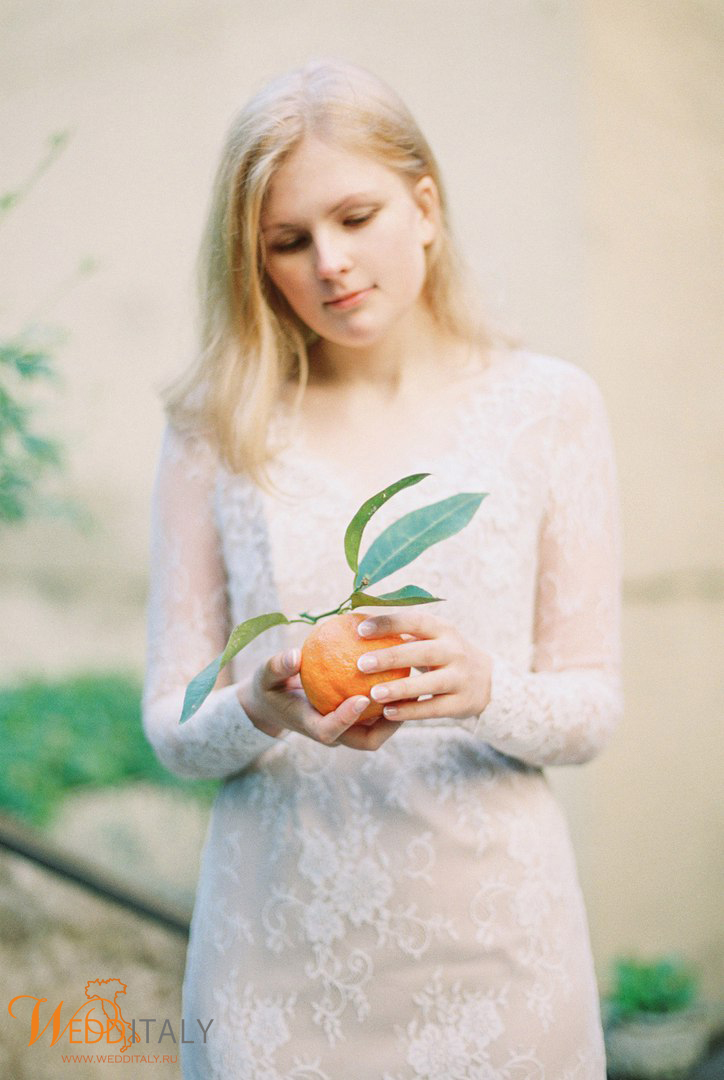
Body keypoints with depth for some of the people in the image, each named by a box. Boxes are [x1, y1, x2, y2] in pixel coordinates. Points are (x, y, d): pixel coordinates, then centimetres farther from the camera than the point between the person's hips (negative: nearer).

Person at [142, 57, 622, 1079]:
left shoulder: (548, 404, -1)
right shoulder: (216, 427, 0)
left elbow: (593, 706, 0)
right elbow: (173, 729, 0)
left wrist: (484, 690, -21)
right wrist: (261, 708, -21)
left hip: (490, 936, 0)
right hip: (280, 949, 1)